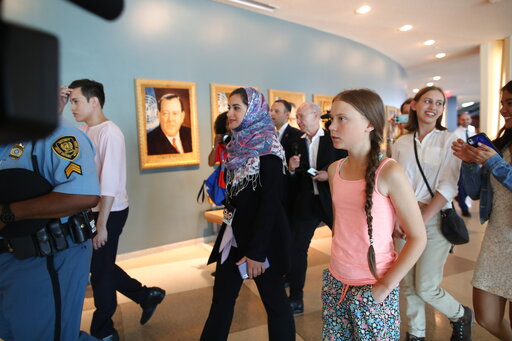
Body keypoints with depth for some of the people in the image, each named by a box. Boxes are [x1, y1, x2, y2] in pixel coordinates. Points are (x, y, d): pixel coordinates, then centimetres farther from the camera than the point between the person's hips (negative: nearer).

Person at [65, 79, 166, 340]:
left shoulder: (109, 132, -17)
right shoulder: (83, 130, 7)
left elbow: (110, 182, -21)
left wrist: (101, 225, -20)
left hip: (109, 212, -8)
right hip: (91, 210, 8)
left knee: (100, 270, 7)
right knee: (101, 266, 18)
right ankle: (146, 295, 35)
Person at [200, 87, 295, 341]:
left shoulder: (267, 150, -16)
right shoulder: (238, 145, 7)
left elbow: (270, 203, -19)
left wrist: (256, 251, -20)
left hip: (261, 236, -7)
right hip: (234, 233, 8)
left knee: (274, 300, 10)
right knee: (221, 298, 16)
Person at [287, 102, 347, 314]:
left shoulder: (334, 139, -3)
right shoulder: (297, 143, 7)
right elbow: (293, 181, 8)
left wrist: (330, 175, -16)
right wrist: (292, 169, -12)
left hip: (332, 201, -2)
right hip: (306, 203, 3)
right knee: (296, 250, 1)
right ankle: (296, 301, 16)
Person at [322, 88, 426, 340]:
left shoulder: (389, 172, -16)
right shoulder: (334, 170, 1)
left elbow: (418, 238, -12)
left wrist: (385, 286, -12)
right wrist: (337, 263, 7)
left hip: (373, 288, -5)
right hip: (335, 283, 5)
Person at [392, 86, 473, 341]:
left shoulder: (448, 140, -2)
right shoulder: (401, 144, 7)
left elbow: (448, 186, -9)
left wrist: (421, 220, -15)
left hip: (435, 220, -3)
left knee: (426, 287, -1)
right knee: (409, 285, 9)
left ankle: (461, 316, 30)